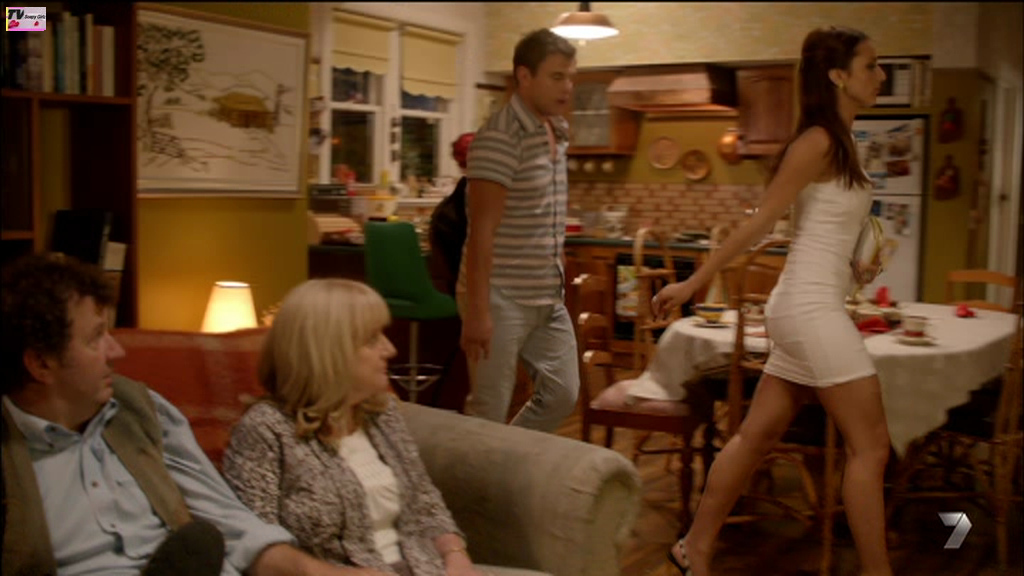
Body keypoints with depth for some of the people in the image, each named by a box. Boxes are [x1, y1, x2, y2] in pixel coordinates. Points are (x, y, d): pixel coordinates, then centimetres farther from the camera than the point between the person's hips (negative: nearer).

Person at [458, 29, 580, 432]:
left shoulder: (558, 134, 10)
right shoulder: (499, 138, -17)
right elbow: (482, 231, -21)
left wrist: (559, 285, 18)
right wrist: (478, 311, -23)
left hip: (548, 298, 8)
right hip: (502, 298, -8)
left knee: (562, 394, 13)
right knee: (489, 413, 1)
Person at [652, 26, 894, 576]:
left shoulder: (839, 142, 15)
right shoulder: (818, 142, -13)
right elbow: (758, 222, -14)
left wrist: (851, 268, 11)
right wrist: (693, 283, -11)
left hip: (812, 307, 9)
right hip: (811, 308, -9)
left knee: (756, 435, 12)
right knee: (870, 445, -4)